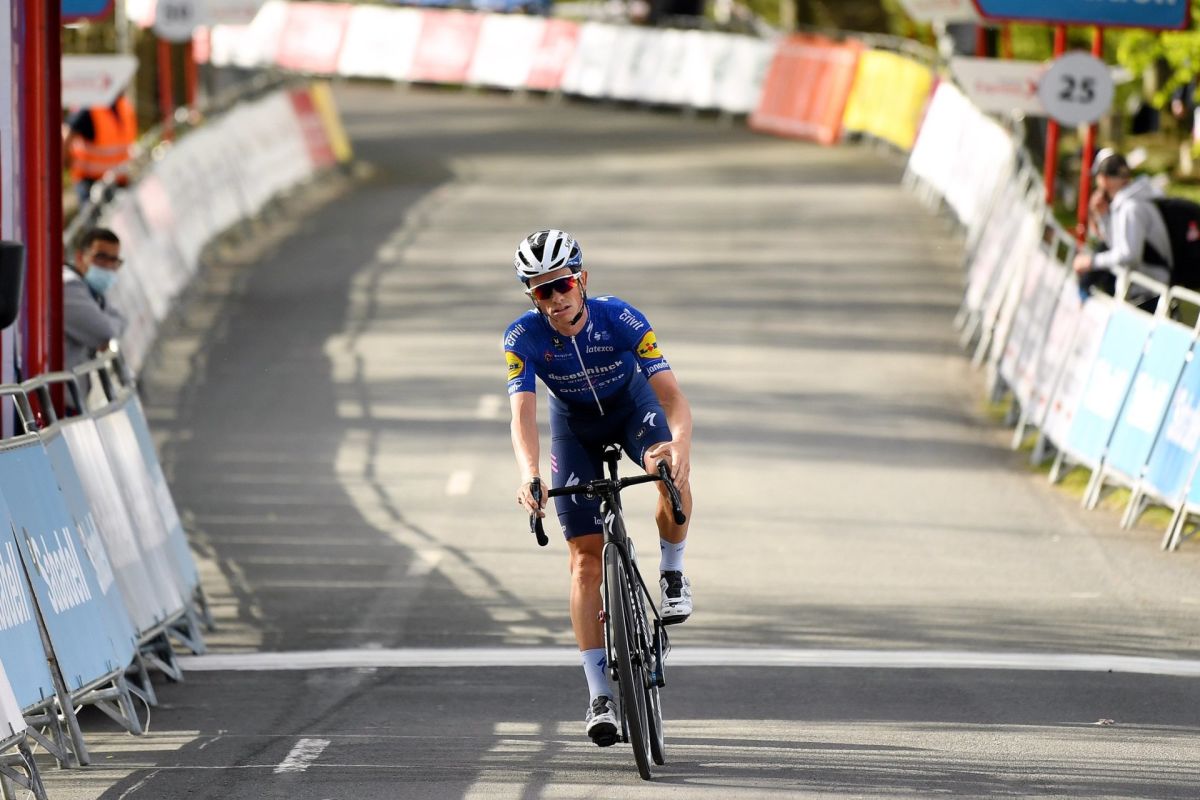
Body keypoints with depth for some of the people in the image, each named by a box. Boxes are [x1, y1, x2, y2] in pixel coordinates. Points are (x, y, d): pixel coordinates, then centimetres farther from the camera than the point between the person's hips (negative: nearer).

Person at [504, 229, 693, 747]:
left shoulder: (621, 319, -32)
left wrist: (680, 443, -57)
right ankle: (599, 694, -3)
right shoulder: (524, 337, -28)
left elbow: (672, 396, -36)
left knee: (672, 473, -35)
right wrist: (529, 475, -57)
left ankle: (672, 572, -7)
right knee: (586, 558, -7)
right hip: (574, 422, 1)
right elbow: (523, 416, -37)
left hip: (631, 402, -1)